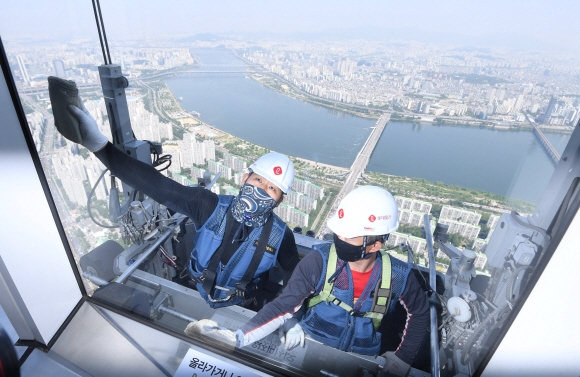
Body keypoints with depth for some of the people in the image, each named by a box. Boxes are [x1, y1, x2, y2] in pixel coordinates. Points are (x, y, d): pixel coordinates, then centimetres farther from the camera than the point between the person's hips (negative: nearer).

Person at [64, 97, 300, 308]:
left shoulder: (280, 236, -20)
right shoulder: (210, 206, -22)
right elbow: (157, 185, -31)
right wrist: (98, 143, -41)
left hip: (236, 312, 0)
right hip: (192, 297, 0)